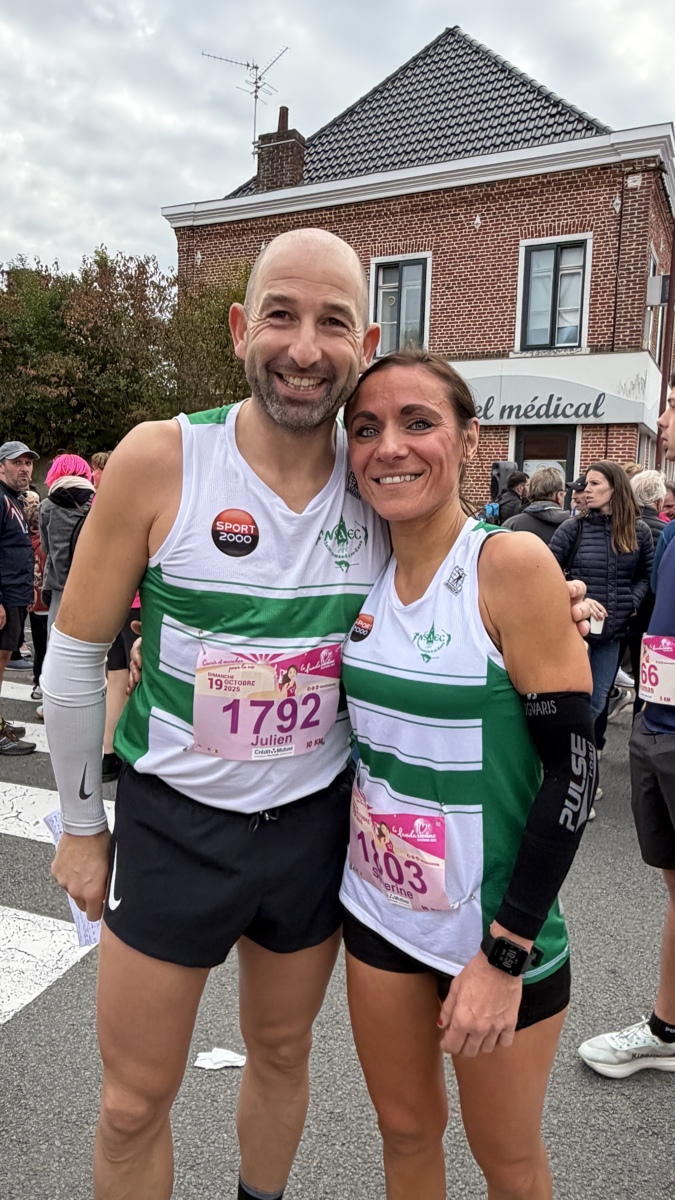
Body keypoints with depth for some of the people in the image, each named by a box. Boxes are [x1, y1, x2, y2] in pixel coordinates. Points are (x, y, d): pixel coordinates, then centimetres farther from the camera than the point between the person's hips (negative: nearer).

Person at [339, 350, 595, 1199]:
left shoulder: (512, 565, -18)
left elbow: (572, 768, -18)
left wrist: (504, 955, -17)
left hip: (496, 926, -4)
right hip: (378, 908, 4)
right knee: (405, 1130, 23)